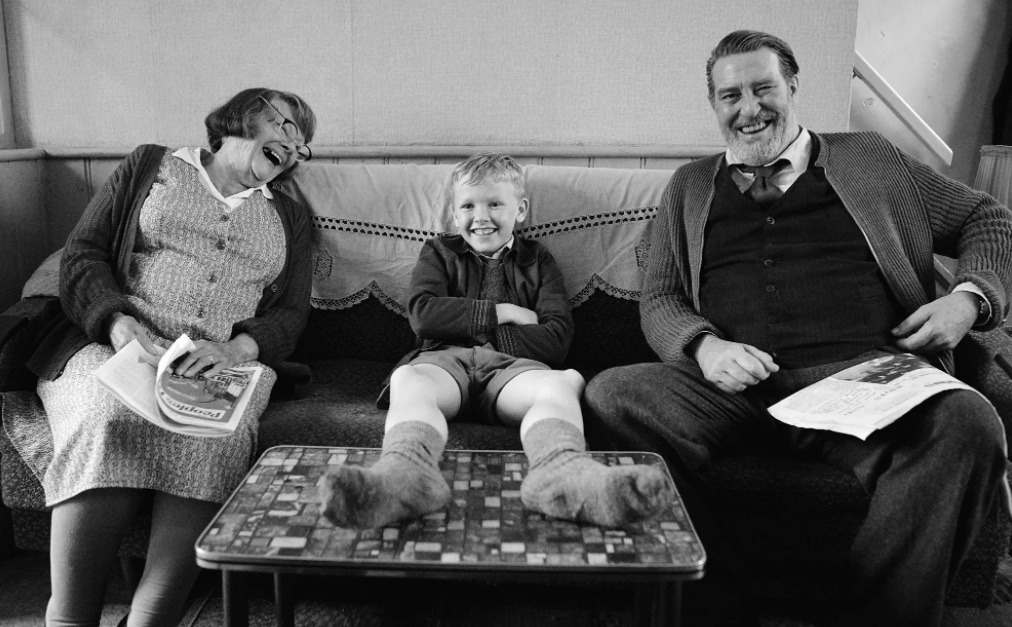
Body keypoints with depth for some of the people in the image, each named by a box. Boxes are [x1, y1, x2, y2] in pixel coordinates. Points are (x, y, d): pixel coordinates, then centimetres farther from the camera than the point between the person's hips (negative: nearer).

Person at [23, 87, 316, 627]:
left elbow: (290, 315, 13)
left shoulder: (290, 218, 24)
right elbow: (82, 253, 9)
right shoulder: (151, 166, 19)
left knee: (215, 436, -34)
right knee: (112, 421, -35)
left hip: (227, 362, 1)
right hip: (114, 342, 0)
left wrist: (238, 348, -10)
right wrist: (118, 322, -11)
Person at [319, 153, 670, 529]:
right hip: (445, 359, 0)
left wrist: (464, 326, 0)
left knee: (559, 383, -33)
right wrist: (502, 312, 0)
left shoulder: (537, 260, 23)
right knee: (407, 379, -34)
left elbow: (557, 340, 7)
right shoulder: (439, 252, 25)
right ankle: (405, 471, -65)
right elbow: (422, 314, 3)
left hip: (512, 365, 0)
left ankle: (561, 472, -65)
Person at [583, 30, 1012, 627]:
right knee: (611, 395, -27)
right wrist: (704, 346, -6)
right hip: (732, 387, 1)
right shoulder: (690, 186, 23)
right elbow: (659, 300, 17)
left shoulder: (870, 159, 21)